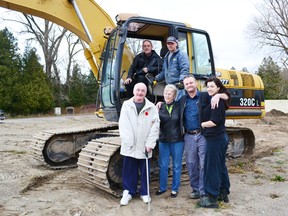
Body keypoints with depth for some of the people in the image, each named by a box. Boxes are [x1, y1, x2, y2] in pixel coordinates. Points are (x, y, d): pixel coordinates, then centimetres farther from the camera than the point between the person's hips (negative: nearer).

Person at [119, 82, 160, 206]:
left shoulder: (151, 107, 2)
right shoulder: (126, 105, 5)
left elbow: (155, 126, -3)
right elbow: (123, 124, -3)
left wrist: (150, 143, -10)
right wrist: (127, 140, -13)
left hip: (144, 146, 0)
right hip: (129, 146, 1)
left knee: (145, 171, 9)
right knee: (129, 170, 9)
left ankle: (144, 192, 26)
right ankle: (128, 192, 25)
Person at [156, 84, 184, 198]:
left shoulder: (179, 106, -4)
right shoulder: (160, 106, 0)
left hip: (177, 140, -1)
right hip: (163, 140, 1)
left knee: (176, 166, 9)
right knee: (163, 165, 9)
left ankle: (175, 189, 24)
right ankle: (162, 187, 27)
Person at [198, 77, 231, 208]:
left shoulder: (216, 101, -16)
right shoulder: (218, 101, 13)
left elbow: (214, 121, -22)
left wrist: (202, 124, -8)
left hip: (215, 139, -10)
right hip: (220, 137, 10)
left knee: (211, 168, -2)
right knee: (220, 166, 19)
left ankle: (212, 198, 8)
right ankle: (223, 193, 32)